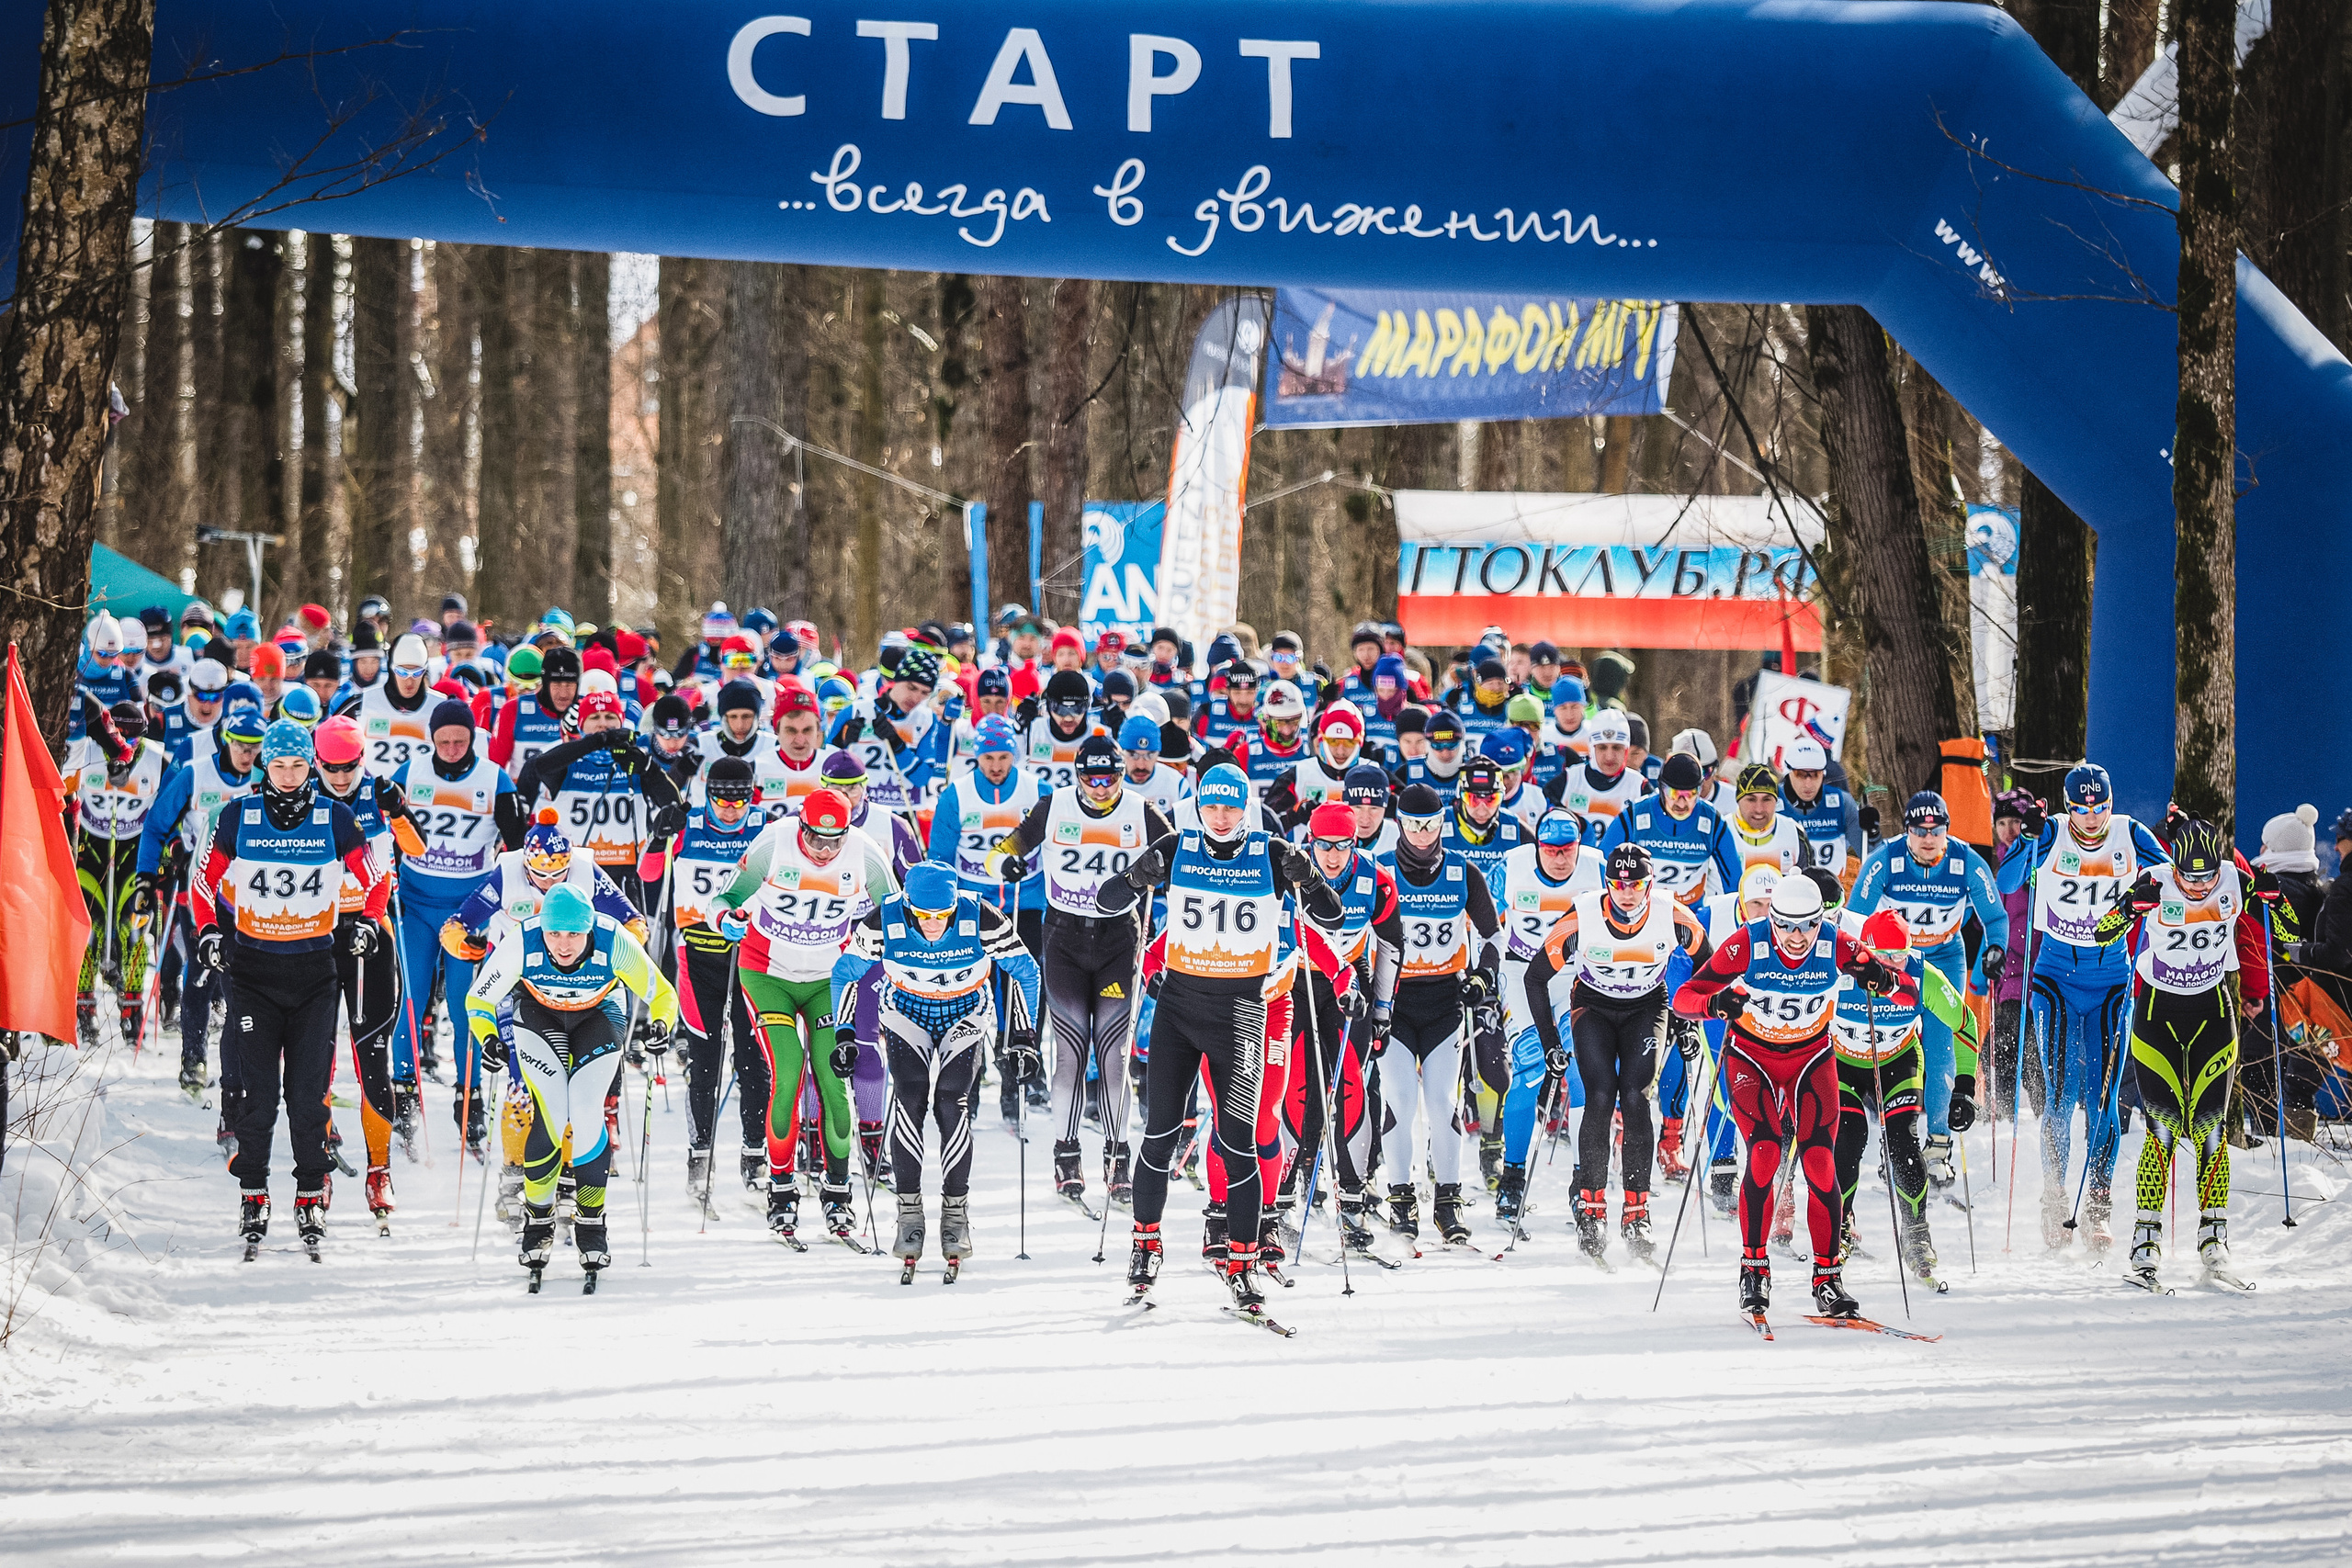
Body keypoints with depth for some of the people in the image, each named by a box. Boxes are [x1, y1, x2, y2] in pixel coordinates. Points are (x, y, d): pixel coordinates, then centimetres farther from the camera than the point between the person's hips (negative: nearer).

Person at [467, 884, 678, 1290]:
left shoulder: (614, 945, -32)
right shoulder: (521, 945, -32)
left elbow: (662, 995, -17)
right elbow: (479, 997, -15)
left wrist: (661, 1025, -38)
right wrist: (487, 1037, -33)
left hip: (597, 1016, 0)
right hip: (539, 1015, 0)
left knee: (586, 1115, -17)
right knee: (550, 1116, -18)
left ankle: (591, 1223, 1)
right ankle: (538, 1218, 3)